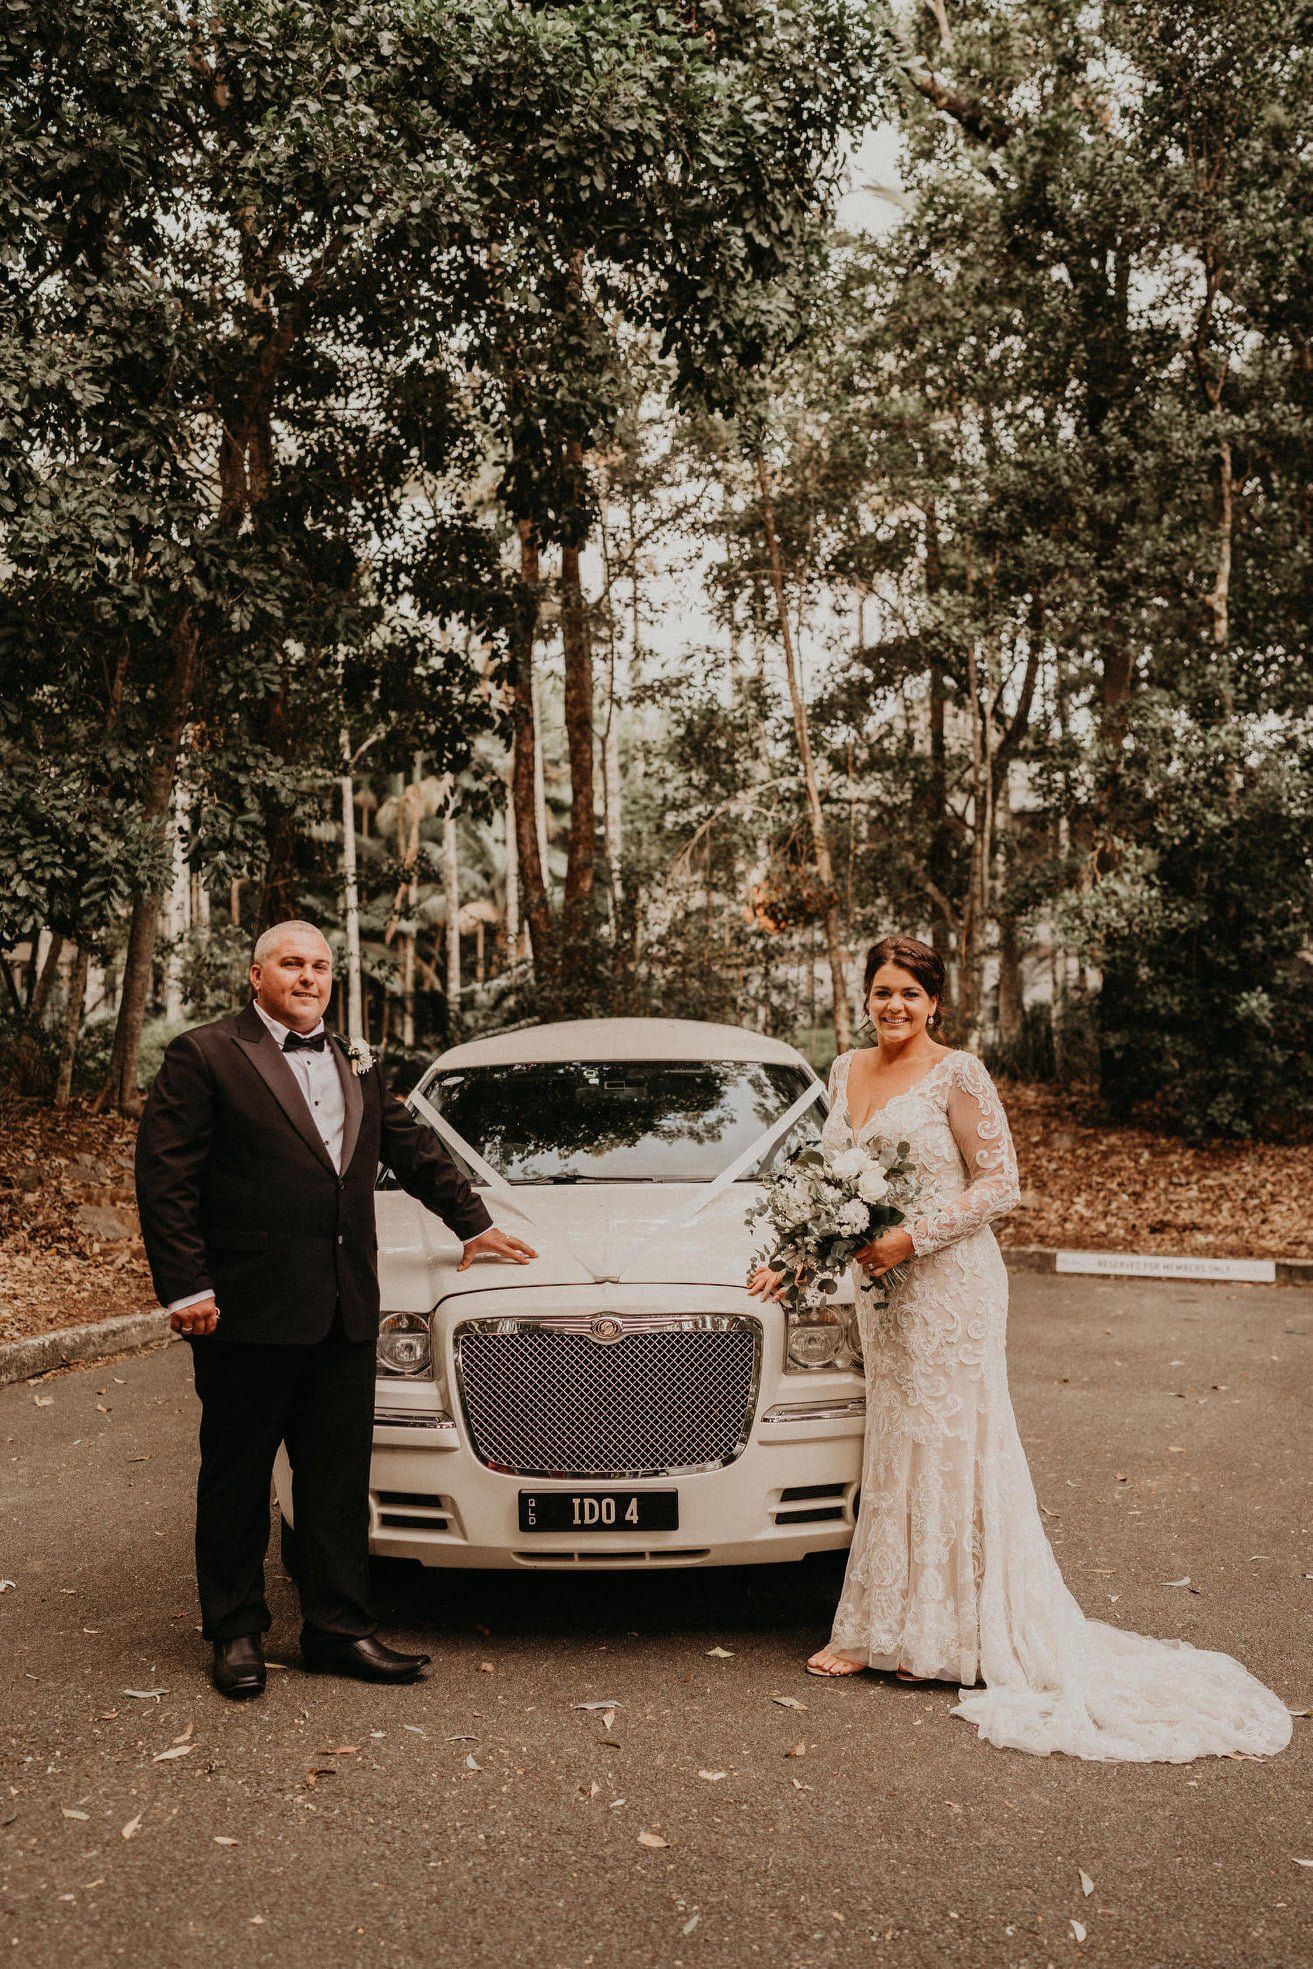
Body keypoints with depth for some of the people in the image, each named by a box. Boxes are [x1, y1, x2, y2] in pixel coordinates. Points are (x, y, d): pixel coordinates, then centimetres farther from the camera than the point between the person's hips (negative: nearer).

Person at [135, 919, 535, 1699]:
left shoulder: (357, 1066, 17)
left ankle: (339, 1627, 19)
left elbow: (415, 1147, 26)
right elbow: (165, 1176, -8)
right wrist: (186, 1286, -14)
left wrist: (473, 1221, 27)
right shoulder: (204, 1057, -2)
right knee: (238, 1478, 7)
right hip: (248, 1311, -5)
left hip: (345, 1311, 5)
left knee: (340, 1476, 9)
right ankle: (237, 1633, 21)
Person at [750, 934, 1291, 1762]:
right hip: (878, 1287, 6)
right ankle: (887, 1631, 21)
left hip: (949, 1283, -6)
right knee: (894, 1452, 11)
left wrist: (912, 1238, -19)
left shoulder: (959, 1075, -9)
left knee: (948, 1449, 0)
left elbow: (1000, 1183, -12)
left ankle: (960, 1638, 13)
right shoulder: (848, 1071, 11)